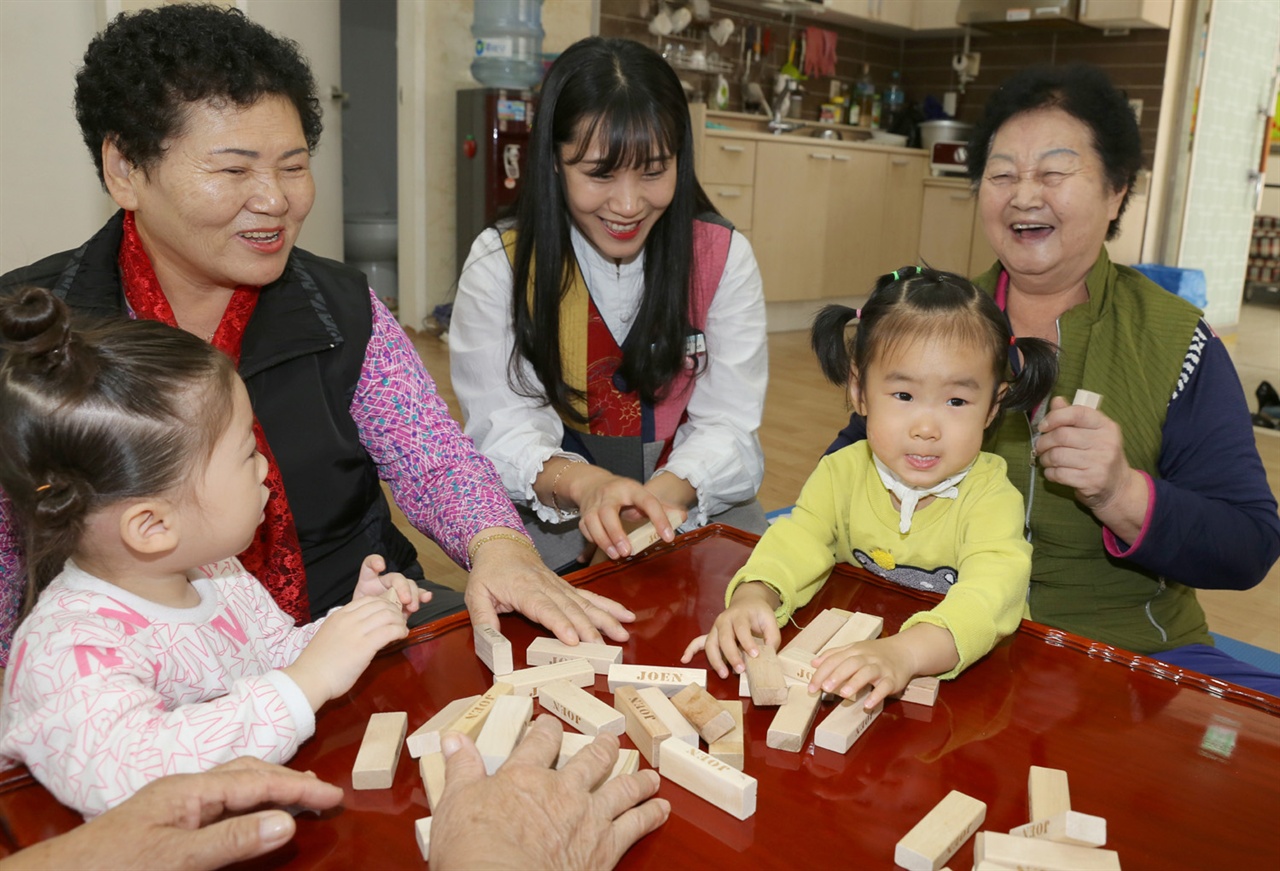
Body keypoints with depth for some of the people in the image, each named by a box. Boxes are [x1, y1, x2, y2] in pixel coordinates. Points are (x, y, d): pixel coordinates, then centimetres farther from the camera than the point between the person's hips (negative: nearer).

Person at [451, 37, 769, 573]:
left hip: (690, 506, 2)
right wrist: (582, 484, -36)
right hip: (546, 514, -1)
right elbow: (504, 427, -13)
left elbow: (728, 426, -9)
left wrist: (663, 493, -32)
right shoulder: (499, 263, -7)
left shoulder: (723, 258, -5)